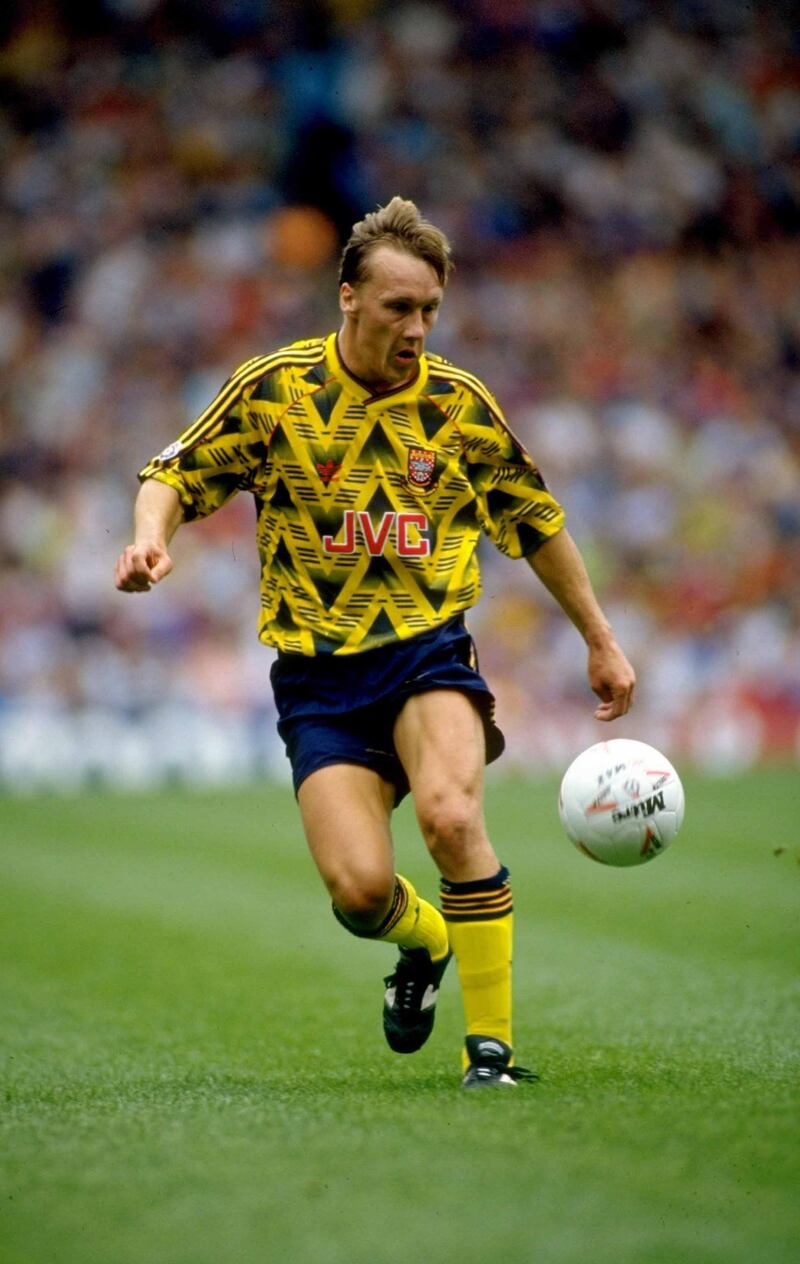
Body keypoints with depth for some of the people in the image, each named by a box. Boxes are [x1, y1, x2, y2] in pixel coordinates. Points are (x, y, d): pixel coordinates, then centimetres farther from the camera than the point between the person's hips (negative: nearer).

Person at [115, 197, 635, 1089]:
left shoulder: (459, 403, 2)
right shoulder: (274, 388, -2)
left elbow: (535, 521, 16)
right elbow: (175, 476, 6)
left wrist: (600, 642, 19)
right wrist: (152, 538, -16)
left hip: (429, 652, 0)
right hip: (317, 675, 0)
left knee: (450, 817, -30)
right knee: (359, 889, -16)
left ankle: (491, 1043, -15)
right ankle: (425, 944, 24)